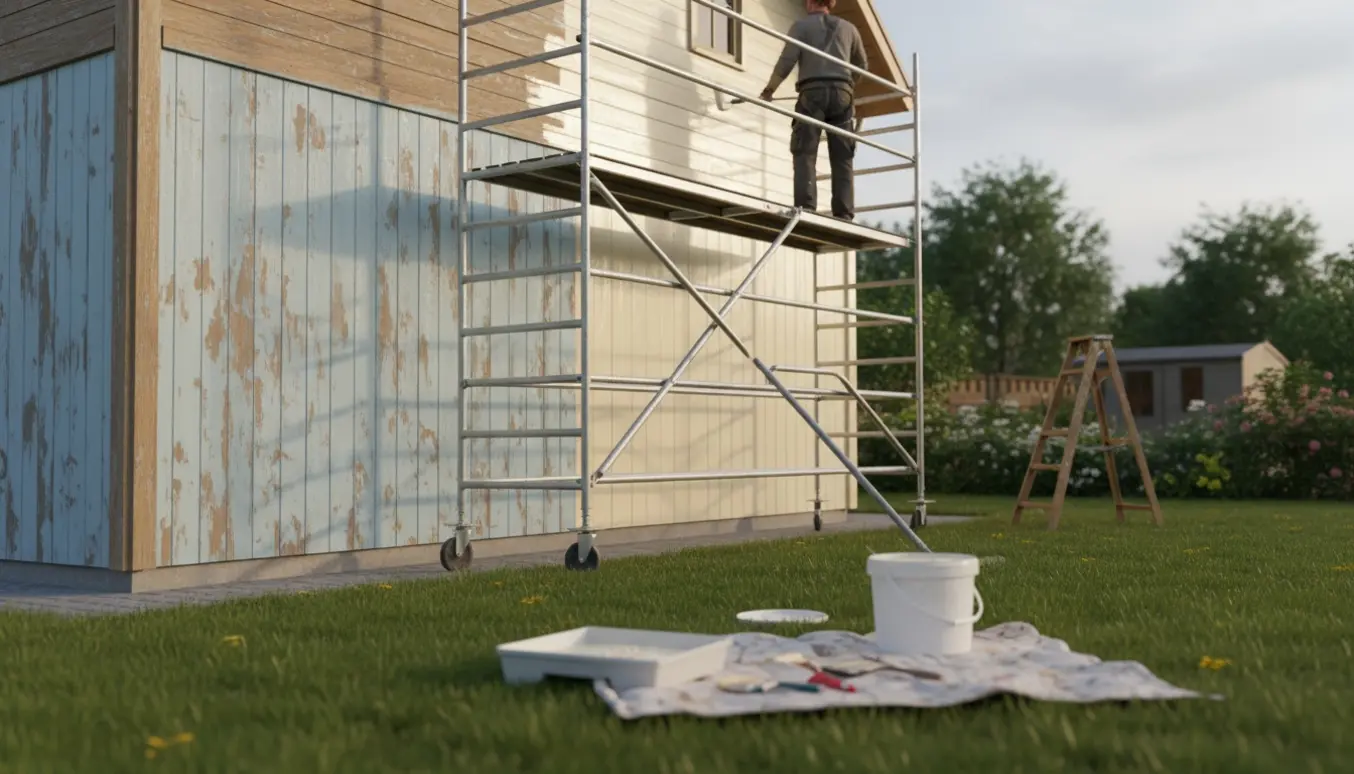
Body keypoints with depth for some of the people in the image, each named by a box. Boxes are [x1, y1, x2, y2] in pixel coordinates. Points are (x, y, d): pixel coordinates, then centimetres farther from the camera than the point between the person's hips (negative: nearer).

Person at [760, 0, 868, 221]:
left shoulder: (802, 25, 8)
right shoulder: (848, 27, 20)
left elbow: (787, 60, -3)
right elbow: (862, 66, 29)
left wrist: (769, 89, 8)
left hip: (813, 92, -3)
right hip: (841, 93, 3)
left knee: (805, 153, -6)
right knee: (842, 158, 1)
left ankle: (806, 207, -23)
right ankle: (844, 213, -9)